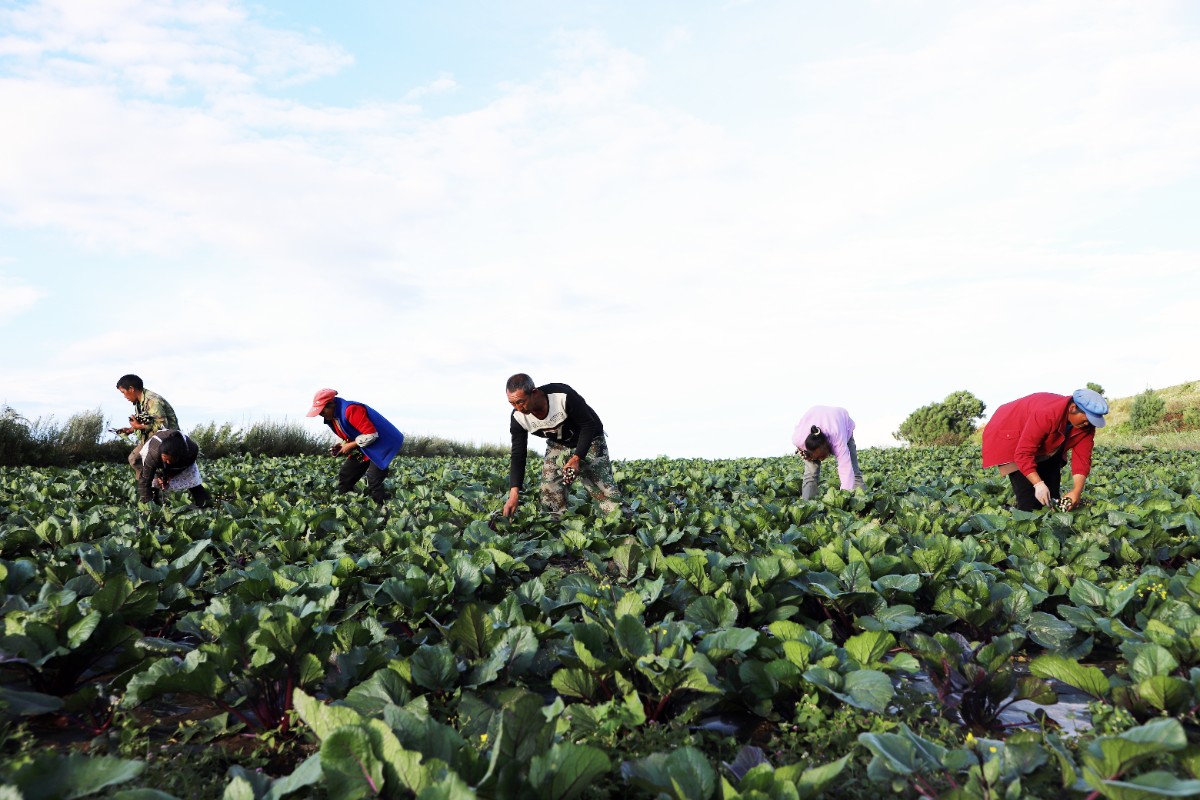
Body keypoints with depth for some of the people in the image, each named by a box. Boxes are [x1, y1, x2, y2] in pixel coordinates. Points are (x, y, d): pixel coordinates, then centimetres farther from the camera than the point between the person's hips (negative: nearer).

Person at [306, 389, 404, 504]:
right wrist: (340, 446, -2)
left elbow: (371, 435, -30)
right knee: (345, 476, 7)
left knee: (373, 482, -20)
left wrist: (350, 445, -19)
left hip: (381, 445, -10)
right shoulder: (332, 416, 4)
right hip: (362, 449, 10)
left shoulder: (351, 410, -27)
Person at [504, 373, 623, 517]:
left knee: (605, 489, -11)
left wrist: (577, 458, -35)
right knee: (549, 492, -7)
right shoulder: (518, 418, -23)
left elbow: (589, 425, -24)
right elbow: (518, 455, -16)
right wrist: (514, 492, -27)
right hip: (558, 445, 4)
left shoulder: (564, 396, -37)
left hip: (589, 440, -4)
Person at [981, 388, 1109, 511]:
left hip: (1045, 447, 7)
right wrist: (1039, 484, -45)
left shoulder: (1087, 426, -18)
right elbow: (1023, 454, -39)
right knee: (1028, 495, -17)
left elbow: (1082, 459, -18)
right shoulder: (1046, 414, -40)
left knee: (1052, 496, 2)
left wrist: (1077, 491, -31)